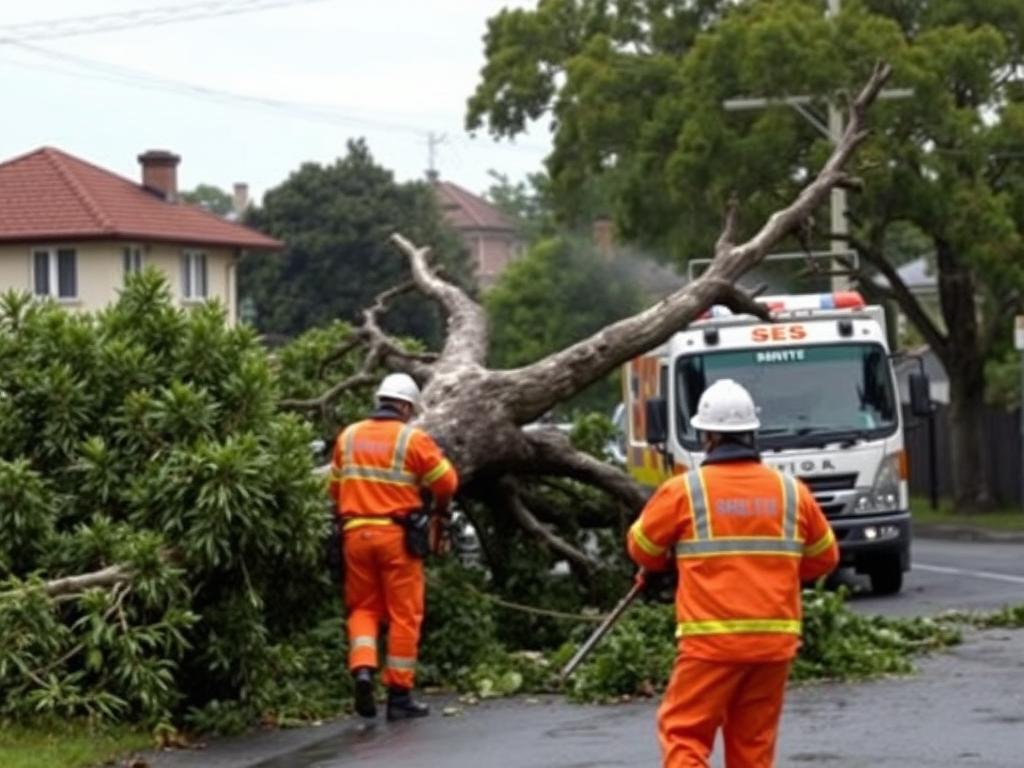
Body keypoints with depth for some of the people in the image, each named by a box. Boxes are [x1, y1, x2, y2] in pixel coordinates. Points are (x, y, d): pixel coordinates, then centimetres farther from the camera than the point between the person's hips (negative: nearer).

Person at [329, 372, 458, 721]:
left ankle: (362, 669, -9)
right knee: (404, 614, 4)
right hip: (398, 535, -3)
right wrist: (439, 510, 20)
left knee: (363, 608, 15)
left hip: (355, 534, 4)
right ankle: (400, 695, 5)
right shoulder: (413, 439, -5)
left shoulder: (348, 436, 7)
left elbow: (335, 487, 13)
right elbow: (447, 482, 0)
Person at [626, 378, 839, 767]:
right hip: (775, 639, 4)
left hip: (712, 640, -4)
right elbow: (824, 557, 16)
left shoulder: (684, 490, -4)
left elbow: (643, 550, 9)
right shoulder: (791, 491, 5)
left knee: (683, 733, 0)